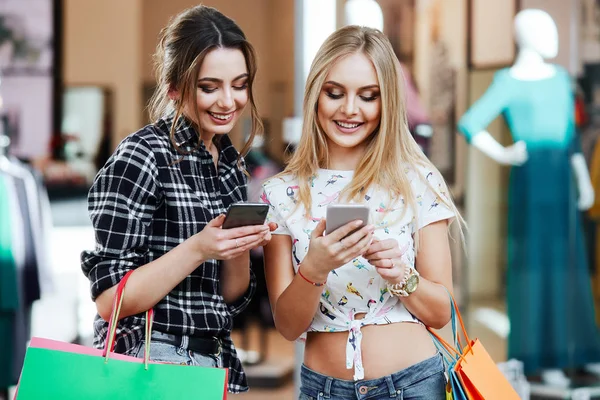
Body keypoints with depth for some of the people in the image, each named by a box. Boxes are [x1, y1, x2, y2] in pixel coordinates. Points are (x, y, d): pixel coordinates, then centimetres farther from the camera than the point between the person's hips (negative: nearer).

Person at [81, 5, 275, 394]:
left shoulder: (230, 162, 6)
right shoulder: (141, 156, -14)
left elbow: (231, 299, 9)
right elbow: (109, 299, -16)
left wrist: (239, 246, -9)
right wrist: (198, 249, -24)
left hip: (219, 360, 7)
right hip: (151, 362, -7)